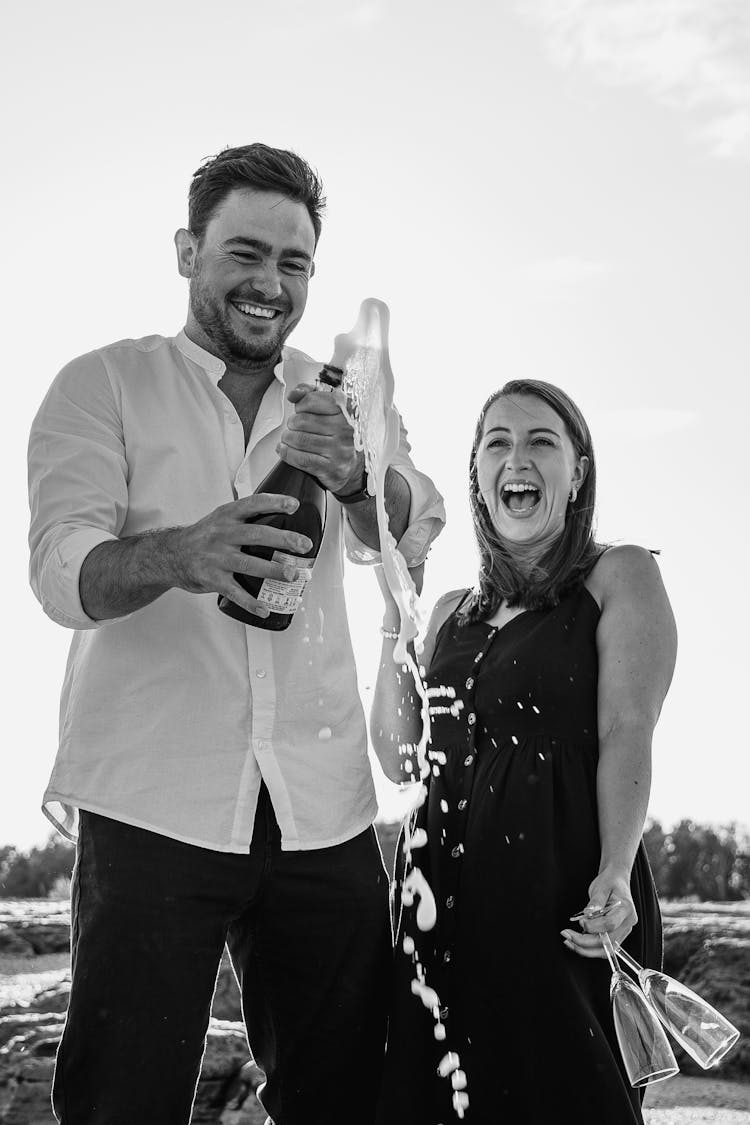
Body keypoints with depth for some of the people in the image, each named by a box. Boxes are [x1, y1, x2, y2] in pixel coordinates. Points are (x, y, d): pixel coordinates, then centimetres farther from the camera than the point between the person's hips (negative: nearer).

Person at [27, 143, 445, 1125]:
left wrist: (352, 474, -25)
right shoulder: (103, 385, 3)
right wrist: (177, 553, -32)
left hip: (324, 811, 3)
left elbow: (414, 531, -2)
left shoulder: (339, 402, 13)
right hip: (153, 808, -3)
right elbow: (63, 572, -10)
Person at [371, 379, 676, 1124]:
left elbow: (626, 732, -9)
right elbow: (399, 757, 12)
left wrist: (615, 875, -23)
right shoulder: (455, 611, 18)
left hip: (562, 885, -5)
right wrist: (394, 607, 10)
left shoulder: (619, 577, 3)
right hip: (445, 892, 5)